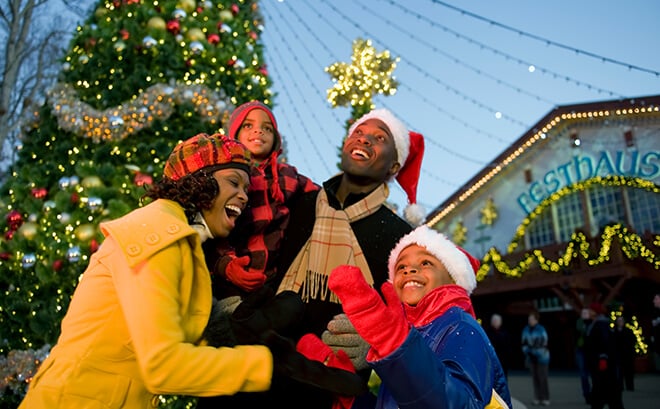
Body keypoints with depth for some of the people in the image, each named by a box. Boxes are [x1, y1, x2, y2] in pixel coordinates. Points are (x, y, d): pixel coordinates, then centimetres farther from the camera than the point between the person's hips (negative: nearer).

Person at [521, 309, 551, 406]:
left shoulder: (541, 330, -13)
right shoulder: (526, 330, 3)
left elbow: (543, 345, -14)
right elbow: (524, 343, 10)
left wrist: (534, 351, -15)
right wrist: (527, 351, -5)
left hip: (541, 358, -5)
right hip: (531, 358, 5)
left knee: (542, 378, -3)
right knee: (535, 378, 8)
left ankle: (546, 399, 5)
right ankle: (537, 398, 14)